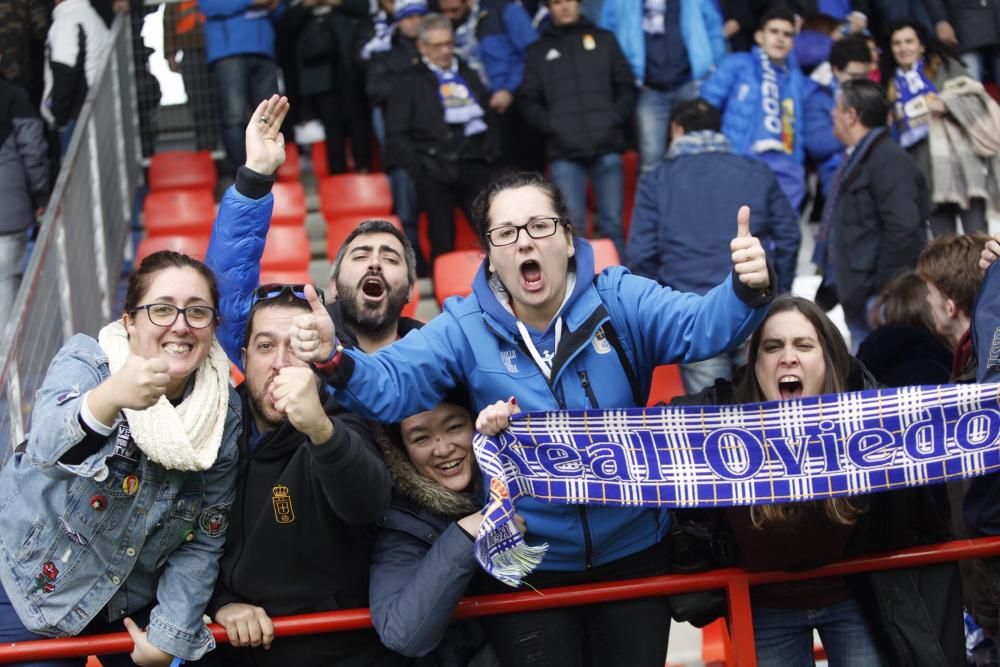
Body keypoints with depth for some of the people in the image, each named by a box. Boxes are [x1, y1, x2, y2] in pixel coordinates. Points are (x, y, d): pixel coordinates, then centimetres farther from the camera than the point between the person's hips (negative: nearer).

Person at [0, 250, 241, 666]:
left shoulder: (225, 414, -12)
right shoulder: (85, 362, -21)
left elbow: (203, 539, -6)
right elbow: (49, 446, -43)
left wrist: (171, 632, -12)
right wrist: (110, 398, -62)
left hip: (137, 600, 3)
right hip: (35, 590, -3)